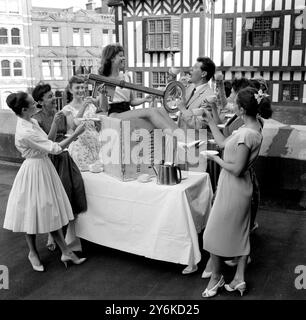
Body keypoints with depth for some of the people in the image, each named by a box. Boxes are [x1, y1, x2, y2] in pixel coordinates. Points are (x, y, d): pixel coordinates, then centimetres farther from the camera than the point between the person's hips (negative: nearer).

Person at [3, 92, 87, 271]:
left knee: (51, 211, 13)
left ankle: (65, 251, 21)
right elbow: (54, 149, -25)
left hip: (44, 168, 9)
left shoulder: (32, 122, 3)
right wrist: (75, 135, -20)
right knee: (33, 212, 8)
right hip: (34, 171, -9)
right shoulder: (25, 132, -26)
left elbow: (46, 143, 12)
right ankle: (33, 253, 30)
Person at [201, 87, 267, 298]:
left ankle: (217, 277, 25)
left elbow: (236, 169, -26)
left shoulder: (246, 134, -27)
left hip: (233, 189, -10)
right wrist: (210, 120, 10)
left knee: (215, 233, 7)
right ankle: (239, 278, 31)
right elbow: (223, 143, 9)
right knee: (241, 233, 18)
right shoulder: (254, 126, 3)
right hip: (242, 188, 10)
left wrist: (216, 159, -11)